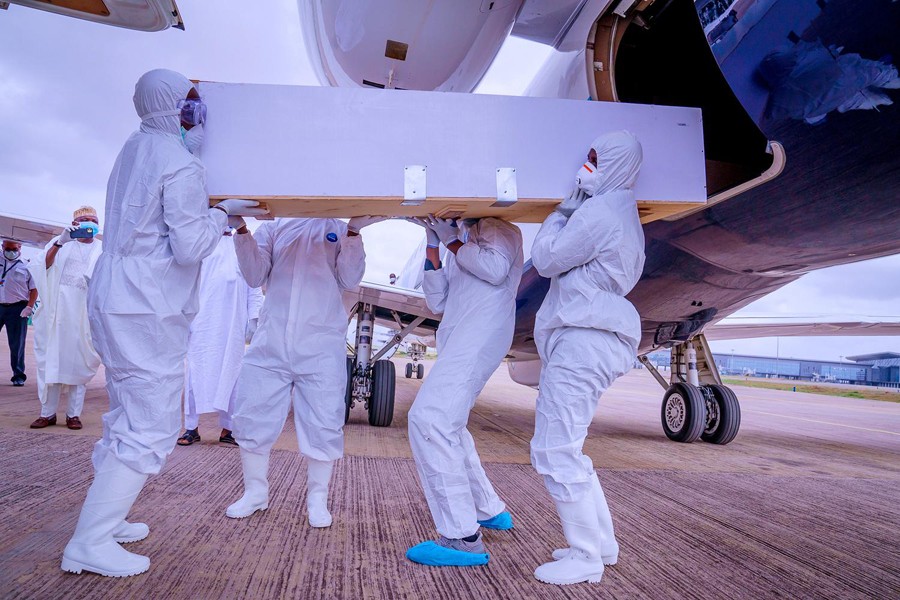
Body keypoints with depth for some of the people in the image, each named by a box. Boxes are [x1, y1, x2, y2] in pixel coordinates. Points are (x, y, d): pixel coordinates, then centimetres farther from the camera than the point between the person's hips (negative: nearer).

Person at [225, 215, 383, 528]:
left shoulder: (339, 229, 10)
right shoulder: (273, 226, 13)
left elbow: (349, 280, -1)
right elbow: (255, 276, 4)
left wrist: (353, 232, -12)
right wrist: (242, 230, -8)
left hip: (322, 347, -2)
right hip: (270, 343, 2)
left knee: (323, 425, 1)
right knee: (251, 418, 6)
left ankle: (317, 498, 19)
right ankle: (255, 492, 26)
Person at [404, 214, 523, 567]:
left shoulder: (500, 227, 7)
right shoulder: (462, 248, 27)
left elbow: (496, 268, -14)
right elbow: (438, 303, 17)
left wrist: (452, 241, -2)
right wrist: (432, 244, 13)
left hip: (481, 335, -10)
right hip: (459, 339, 10)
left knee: (428, 420, -22)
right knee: (447, 426, 19)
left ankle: (462, 539, -19)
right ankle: (490, 511, 31)